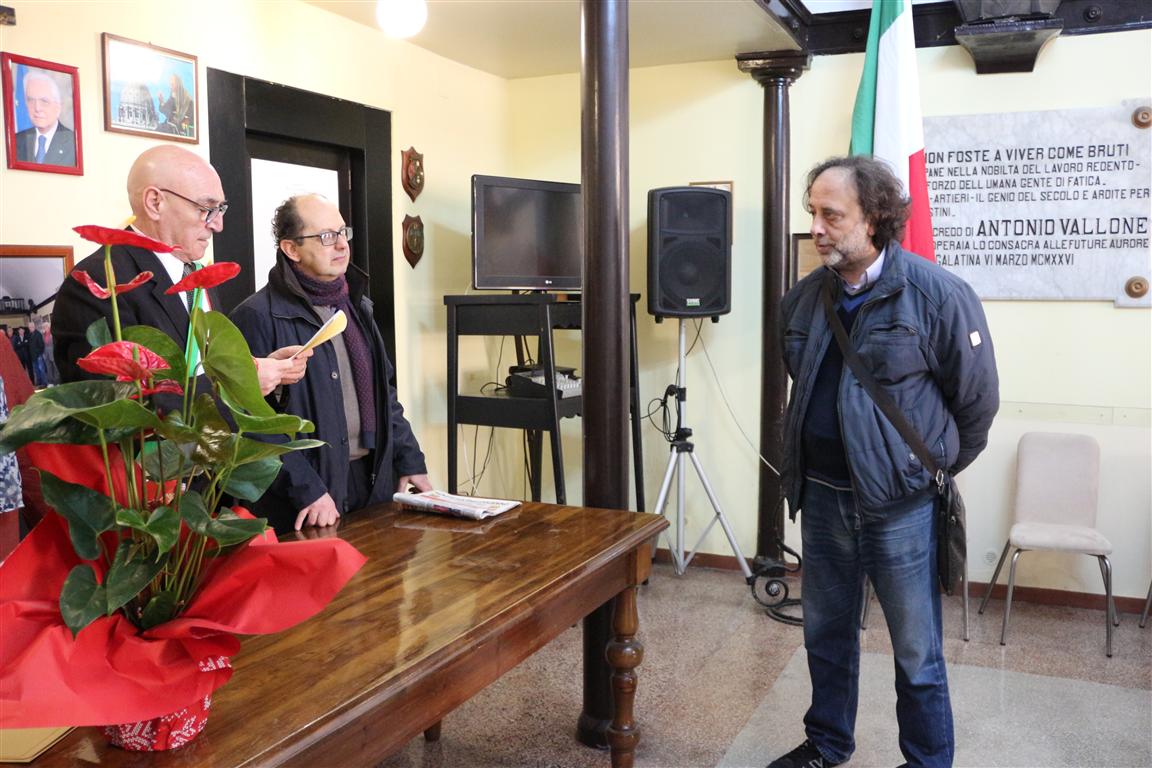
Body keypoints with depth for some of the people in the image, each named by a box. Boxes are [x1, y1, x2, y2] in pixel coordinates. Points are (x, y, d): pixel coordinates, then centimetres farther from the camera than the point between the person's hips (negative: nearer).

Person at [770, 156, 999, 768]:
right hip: (822, 494, 5)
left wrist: (934, 471, 5)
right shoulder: (804, 298, 2)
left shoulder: (939, 294, -14)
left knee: (916, 654, 7)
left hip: (901, 503, -5)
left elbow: (978, 401, -5)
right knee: (826, 635, 20)